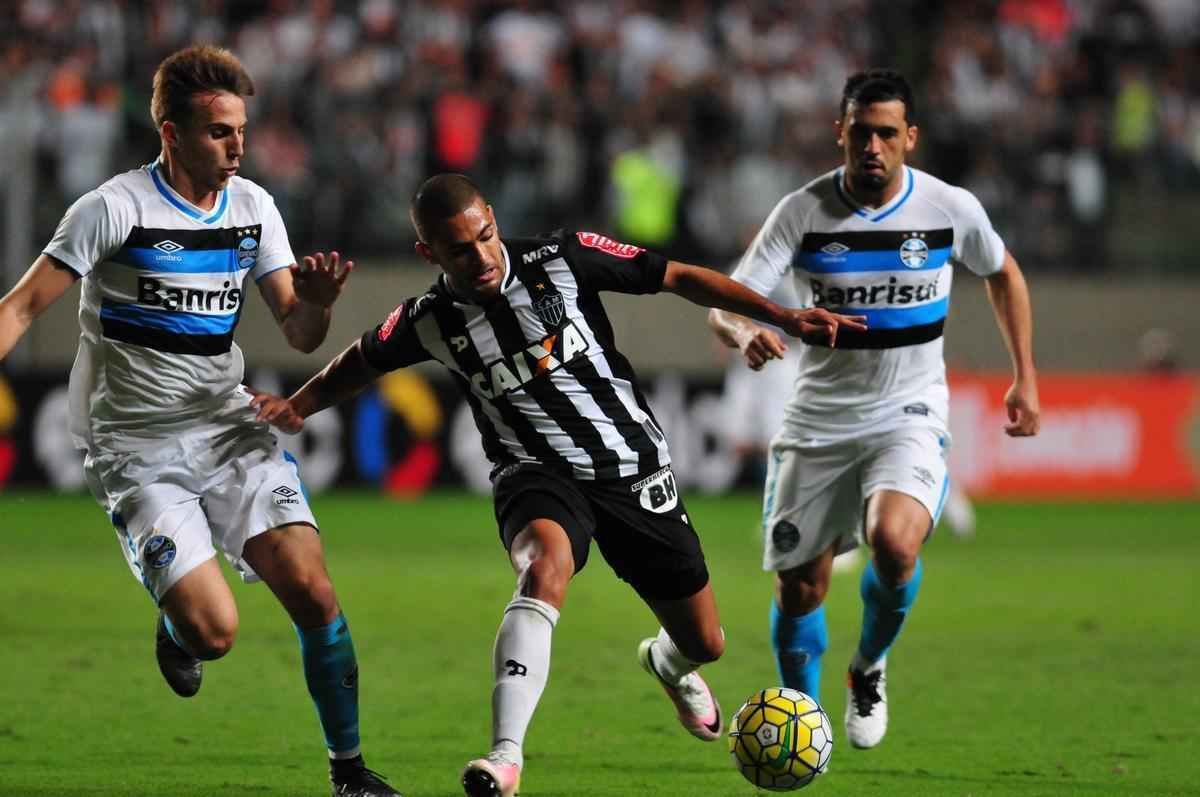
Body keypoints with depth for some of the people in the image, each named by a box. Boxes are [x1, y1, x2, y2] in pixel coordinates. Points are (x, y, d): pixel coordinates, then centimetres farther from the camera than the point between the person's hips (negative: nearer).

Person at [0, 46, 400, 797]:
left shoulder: (253, 207, 3)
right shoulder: (114, 210, -12)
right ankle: (175, 628, 22)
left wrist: (317, 304, -17)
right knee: (215, 631, -16)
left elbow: (299, 335, 7)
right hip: (137, 447, -4)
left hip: (229, 426, 4)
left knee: (311, 589, -13)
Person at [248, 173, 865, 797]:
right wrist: (293, 408, 0)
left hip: (634, 467, 2)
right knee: (547, 562, -38)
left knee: (704, 644, 8)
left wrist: (783, 317, -9)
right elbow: (364, 361, 15)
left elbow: (678, 278, -5)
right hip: (535, 474, -1)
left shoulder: (561, 260, -12)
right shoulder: (428, 322, -7)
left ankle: (669, 663, 51)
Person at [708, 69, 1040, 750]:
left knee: (894, 542, -28)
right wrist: (744, 334, -40)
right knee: (800, 587, 2)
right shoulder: (803, 212, -10)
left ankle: (870, 668, 2)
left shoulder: (951, 209, -6)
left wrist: (1025, 378, 13)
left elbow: (1002, 274, 15)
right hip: (819, 419, 1)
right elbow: (725, 303, -16)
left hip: (910, 413, -1)